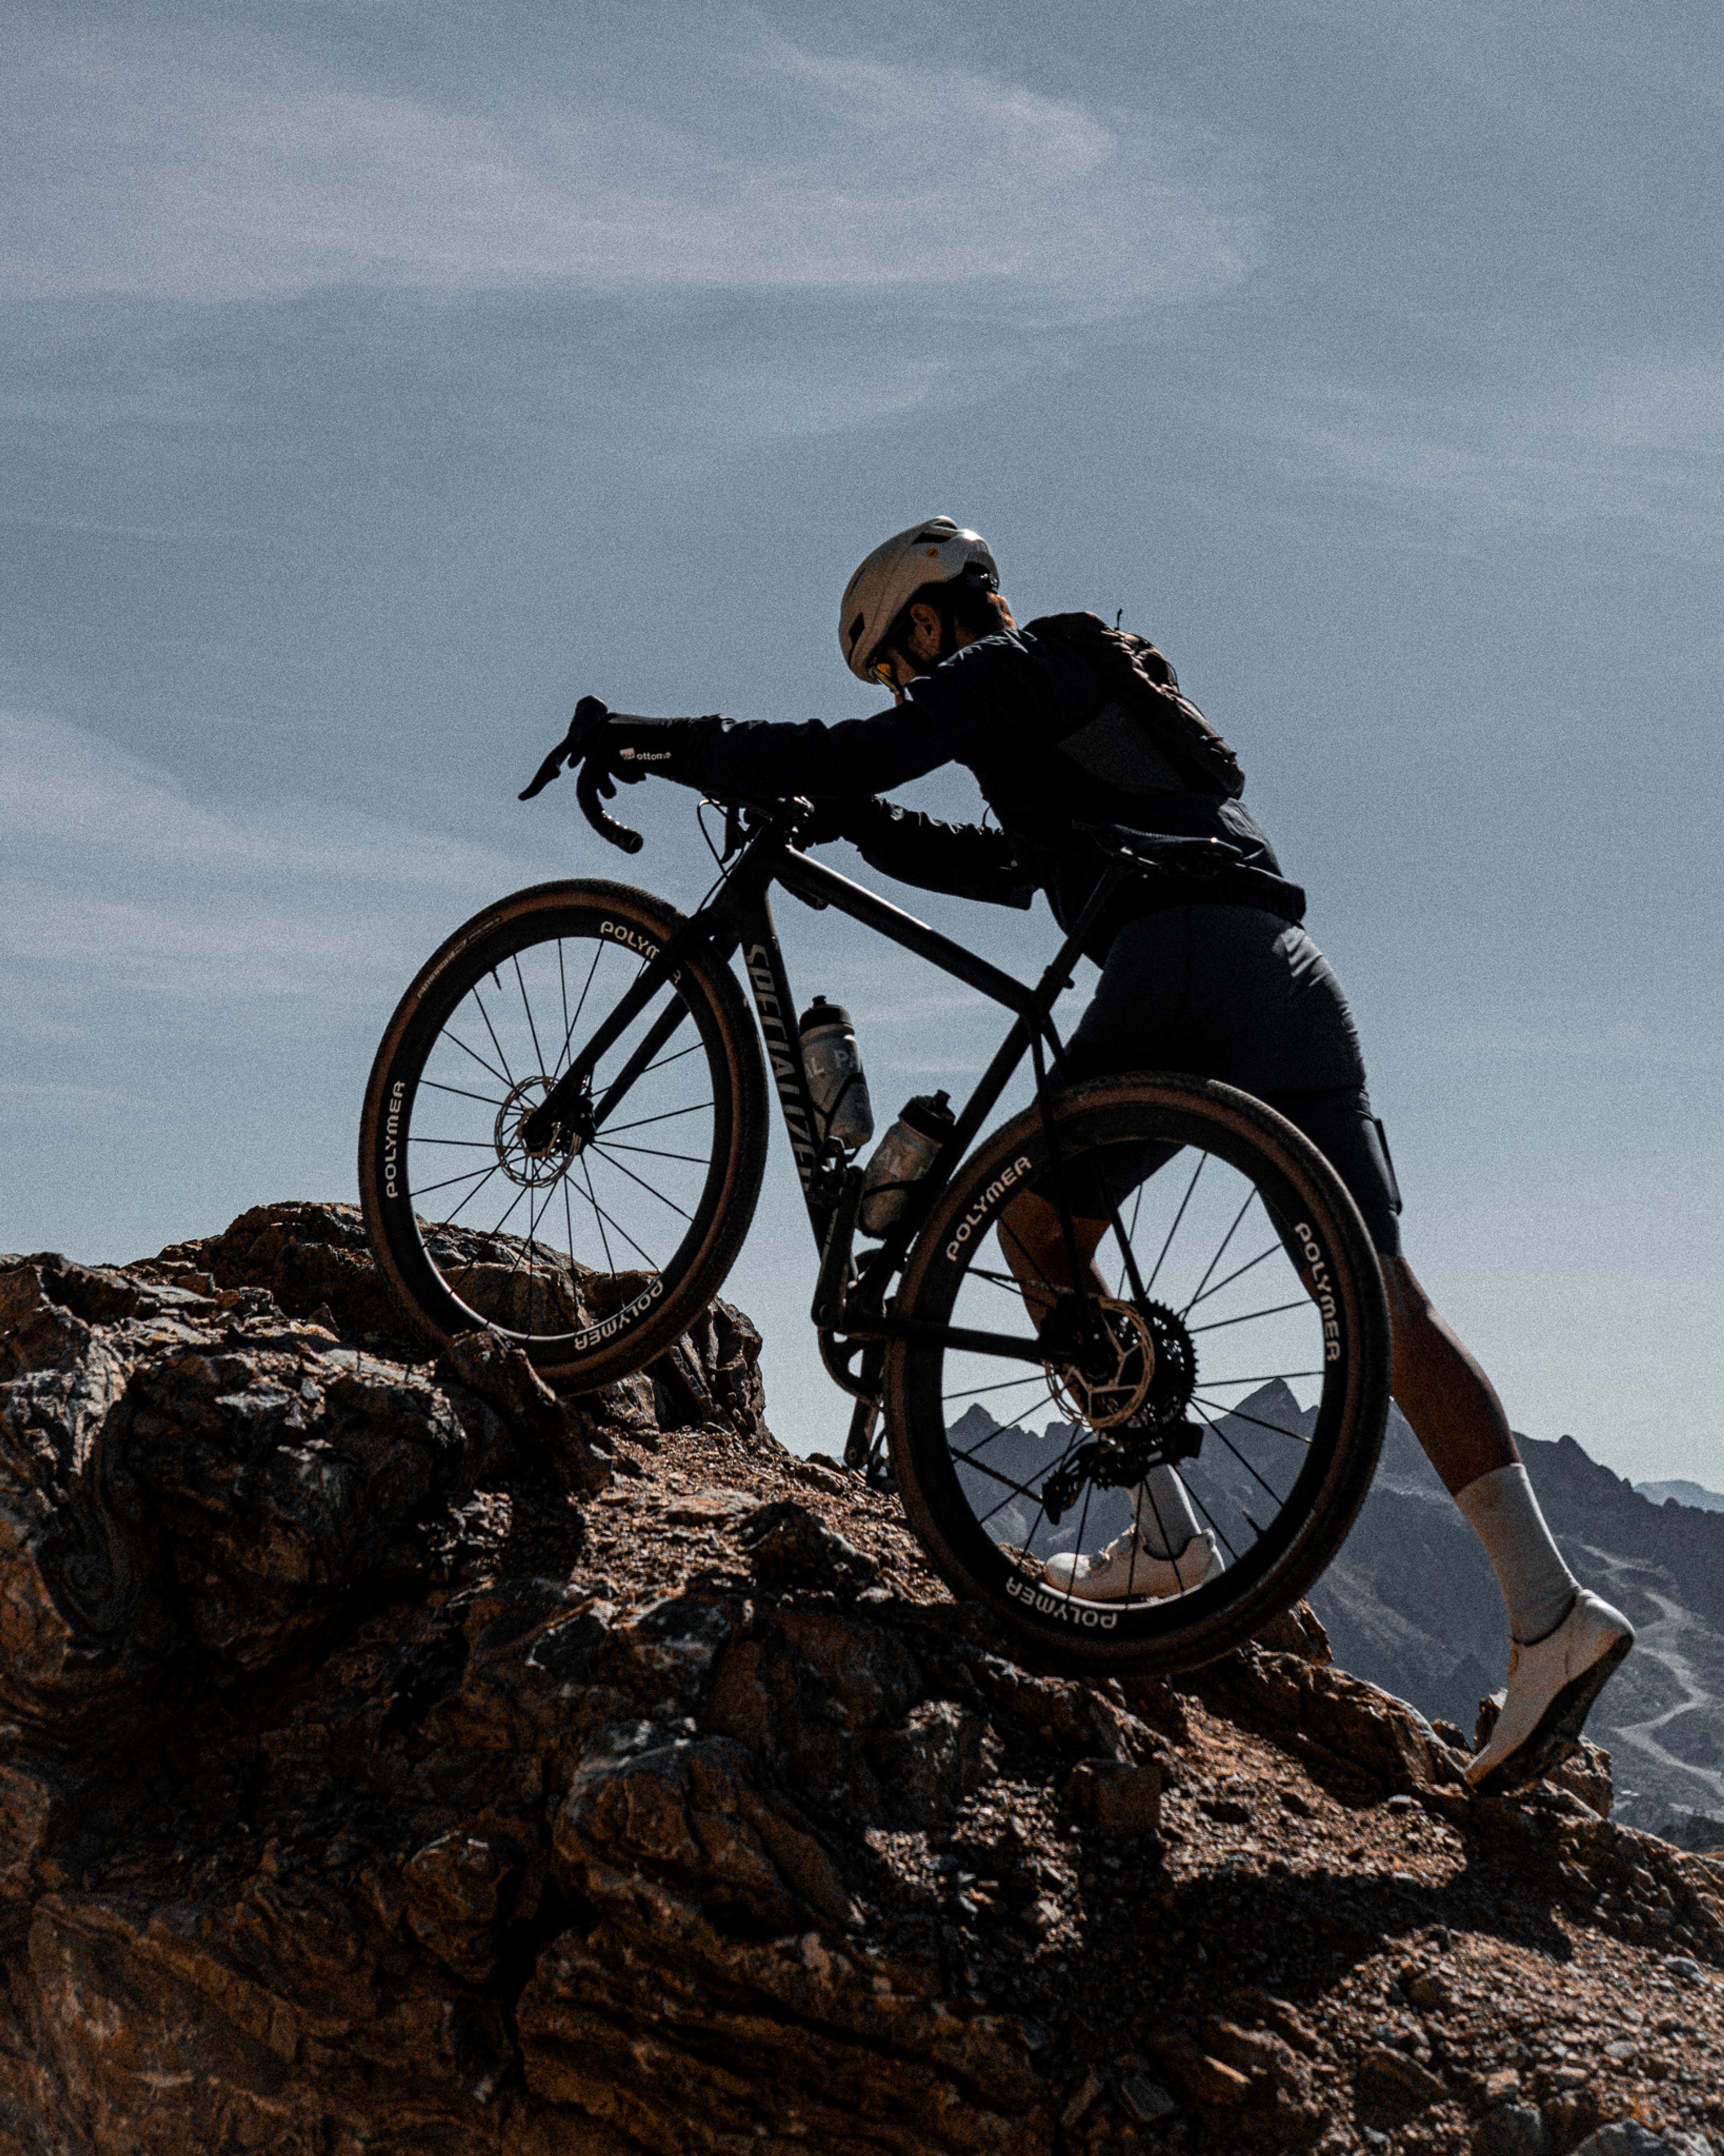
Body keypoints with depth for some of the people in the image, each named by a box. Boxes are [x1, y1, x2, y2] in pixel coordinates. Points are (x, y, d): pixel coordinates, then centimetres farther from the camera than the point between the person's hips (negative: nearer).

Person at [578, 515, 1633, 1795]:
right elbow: (1019, 867, 40)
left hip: (1182, 961, -8)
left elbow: (859, 755, -2)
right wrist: (855, 827, 39)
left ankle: (1166, 1542, -2)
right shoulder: (1103, 682, 35)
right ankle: (1554, 1609, -8)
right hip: (1297, 977, 8)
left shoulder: (1003, 670, 9)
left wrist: (670, 748, 8)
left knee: (1037, 1230, 6)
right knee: (1387, 1306, 0)